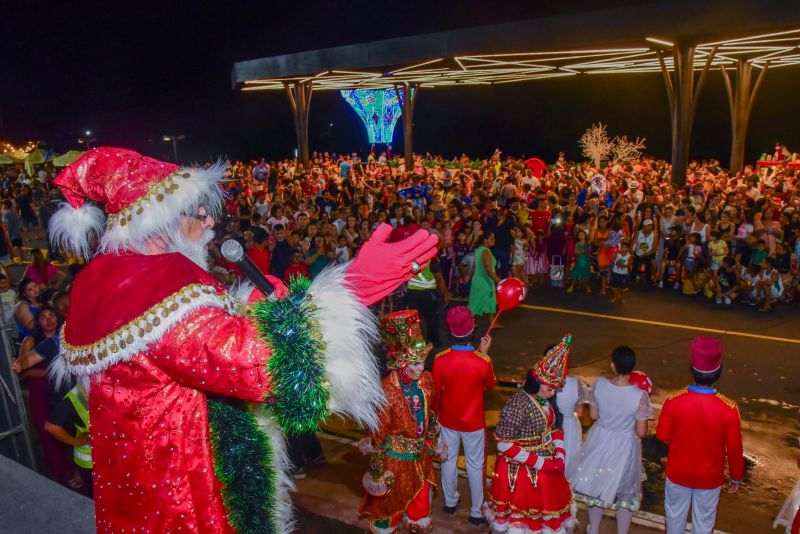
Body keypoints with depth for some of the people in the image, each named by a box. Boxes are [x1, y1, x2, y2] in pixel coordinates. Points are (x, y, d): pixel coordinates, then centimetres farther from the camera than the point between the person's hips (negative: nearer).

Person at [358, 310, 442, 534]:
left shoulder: (426, 380, -11)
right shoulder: (386, 390, -28)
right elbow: (379, 432, -19)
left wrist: (433, 441, 16)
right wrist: (378, 469, -12)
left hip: (422, 455, 5)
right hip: (396, 457, -5)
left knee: (422, 497, 24)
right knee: (391, 499, 20)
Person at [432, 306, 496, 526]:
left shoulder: (440, 359, -21)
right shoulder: (483, 361, -26)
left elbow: (436, 392, -7)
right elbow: (491, 385, -3)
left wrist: (436, 413, 12)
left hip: (448, 420, 2)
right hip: (473, 422, -2)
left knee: (448, 460, 23)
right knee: (475, 466, 17)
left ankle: (450, 501, 43)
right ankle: (477, 511, 31)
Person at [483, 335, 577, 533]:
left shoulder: (544, 400, -2)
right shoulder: (518, 404, -26)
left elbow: (554, 428, 11)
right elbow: (504, 445, -25)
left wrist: (559, 457, -4)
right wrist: (540, 463, -22)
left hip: (546, 468, 7)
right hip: (521, 471, -7)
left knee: (547, 513, 20)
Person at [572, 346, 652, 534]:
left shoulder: (599, 385, -20)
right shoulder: (640, 396, -27)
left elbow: (594, 415, -5)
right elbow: (641, 432, -18)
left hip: (600, 441, 3)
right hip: (624, 446, -3)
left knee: (597, 486, 25)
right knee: (625, 493, 22)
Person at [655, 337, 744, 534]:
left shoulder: (673, 401, -24)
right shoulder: (728, 408, -26)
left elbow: (662, 435, -10)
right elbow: (734, 449, -13)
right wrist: (736, 477, 4)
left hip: (678, 473, 0)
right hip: (710, 477, 0)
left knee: (675, 515, 25)